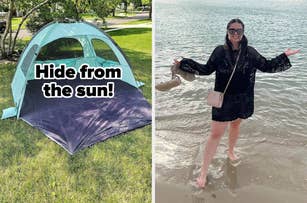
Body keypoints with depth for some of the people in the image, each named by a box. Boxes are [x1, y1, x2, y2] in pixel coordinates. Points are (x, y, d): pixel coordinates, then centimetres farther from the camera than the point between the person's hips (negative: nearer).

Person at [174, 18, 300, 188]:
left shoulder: (250, 52, -2)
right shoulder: (220, 51, -7)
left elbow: (266, 66, 9)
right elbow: (206, 69, 1)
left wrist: (284, 56, 2)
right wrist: (183, 63, -5)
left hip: (243, 99, 3)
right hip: (223, 100, -3)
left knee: (235, 124, 24)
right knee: (216, 134, -2)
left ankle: (230, 151, 54)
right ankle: (203, 172, 9)